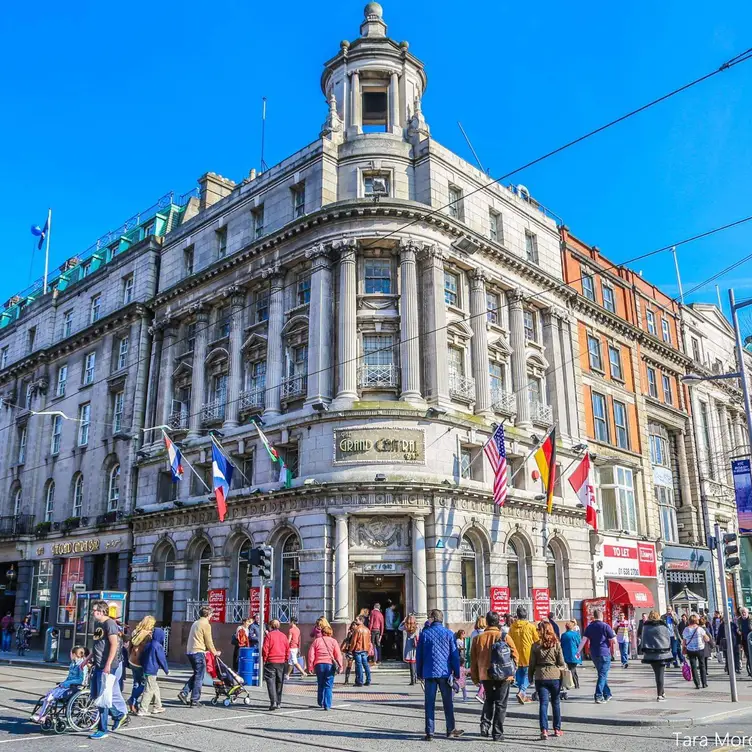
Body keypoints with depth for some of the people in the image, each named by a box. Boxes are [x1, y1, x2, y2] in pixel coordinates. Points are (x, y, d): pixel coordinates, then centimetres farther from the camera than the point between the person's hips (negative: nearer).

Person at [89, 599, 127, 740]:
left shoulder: (110, 624, -14)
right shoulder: (98, 624, 14)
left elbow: (114, 644, -19)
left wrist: (108, 665, -23)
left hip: (109, 666, -9)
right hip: (98, 666, 9)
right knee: (98, 696, 12)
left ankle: (103, 730, 5)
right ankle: (120, 714, 28)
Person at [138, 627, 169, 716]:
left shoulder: (148, 644, 9)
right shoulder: (158, 646, -14)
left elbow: (142, 657, 15)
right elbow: (162, 659, -9)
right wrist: (166, 670, 3)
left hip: (145, 670, 9)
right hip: (152, 672, -9)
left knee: (155, 688, 17)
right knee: (149, 690, -3)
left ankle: (157, 707, 24)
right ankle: (142, 710, -1)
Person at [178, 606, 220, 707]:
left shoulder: (195, 623, 17)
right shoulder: (206, 624, -10)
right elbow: (209, 641, -8)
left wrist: (206, 649, 26)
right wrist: (215, 652, 6)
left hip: (190, 652, 9)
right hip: (198, 652, -9)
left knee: (196, 675, 19)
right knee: (199, 677, 0)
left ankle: (184, 693, 9)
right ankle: (195, 700, 2)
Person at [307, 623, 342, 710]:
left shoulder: (316, 641, 7)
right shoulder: (333, 641, 5)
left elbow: (311, 654, 1)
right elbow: (338, 655, -1)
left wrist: (311, 666, 4)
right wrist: (340, 666, 0)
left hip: (319, 665, 1)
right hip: (330, 665, -1)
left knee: (320, 685, 17)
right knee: (328, 686, 2)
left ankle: (321, 703, 27)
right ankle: (327, 705, -5)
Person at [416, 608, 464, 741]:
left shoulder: (424, 633, 0)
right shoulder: (449, 634, -1)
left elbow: (419, 655, 4)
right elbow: (455, 655, 0)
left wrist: (420, 673, 12)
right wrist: (456, 673, 6)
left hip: (429, 673, 0)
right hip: (445, 673, 0)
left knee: (429, 704, 4)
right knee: (447, 703, 12)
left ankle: (429, 733, 4)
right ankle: (451, 730, 19)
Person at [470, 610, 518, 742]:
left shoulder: (478, 638, -1)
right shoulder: (505, 636, -8)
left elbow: (473, 660, 4)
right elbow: (515, 655, -5)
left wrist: (475, 678, 14)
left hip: (485, 676, 3)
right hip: (503, 676, -2)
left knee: (488, 700, 23)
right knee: (500, 704, 8)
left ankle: (485, 724, 6)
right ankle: (497, 733, 7)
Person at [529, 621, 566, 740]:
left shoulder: (535, 646, -5)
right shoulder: (556, 644, -5)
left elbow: (532, 664, -1)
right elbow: (561, 662, -2)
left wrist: (530, 677, 12)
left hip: (540, 678, -1)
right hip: (555, 677, 1)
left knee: (543, 703, 2)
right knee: (556, 703, 15)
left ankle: (544, 730, -8)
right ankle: (557, 729, 22)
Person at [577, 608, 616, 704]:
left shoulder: (589, 627, 5)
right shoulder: (605, 626, -9)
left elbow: (584, 639, -1)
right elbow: (613, 640, -8)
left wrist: (578, 651, -1)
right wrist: (613, 634, 13)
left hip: (594, 654, 5)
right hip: (604, 653, -5)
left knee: (602, 674, 19)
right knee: (603, 675, -3)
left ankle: (607, 694, 27)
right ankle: (598, 696, -11)